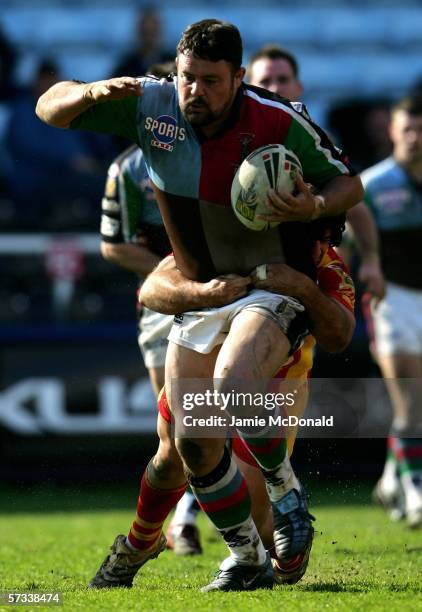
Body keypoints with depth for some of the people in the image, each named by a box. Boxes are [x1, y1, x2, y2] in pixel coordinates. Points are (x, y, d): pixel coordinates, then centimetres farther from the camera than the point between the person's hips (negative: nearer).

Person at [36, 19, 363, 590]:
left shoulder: (280, 123, -19)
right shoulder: (150, 105, -9)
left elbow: (348, 184, -7)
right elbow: (51, 107, -2)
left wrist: (314, 206, -30)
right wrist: (93, 91, -24)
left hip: (275, 290, -5)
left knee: (231, 387, -33)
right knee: (192, 444, 1)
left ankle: (284, 490, -4)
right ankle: (247, 558, 20)